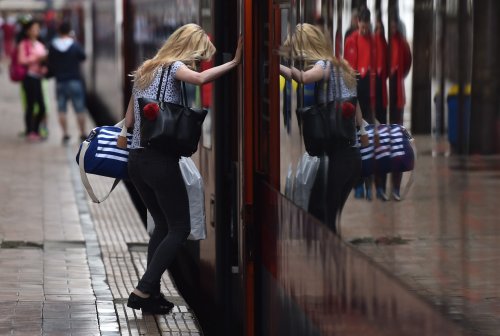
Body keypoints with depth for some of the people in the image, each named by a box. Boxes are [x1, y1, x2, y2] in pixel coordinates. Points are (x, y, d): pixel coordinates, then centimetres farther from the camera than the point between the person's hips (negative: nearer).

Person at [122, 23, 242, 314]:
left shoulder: (145, 71, 19)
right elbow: (200, 79, -27)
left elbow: (129, 120, 21)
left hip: (136, 158, 8)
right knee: (180, 228, 1)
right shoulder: (174, 67, -4)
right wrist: (235, 62, -22)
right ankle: (143, 291, -6)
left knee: (163, 225, 18)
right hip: (161, 160, -8)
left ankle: (152, 293, 13)